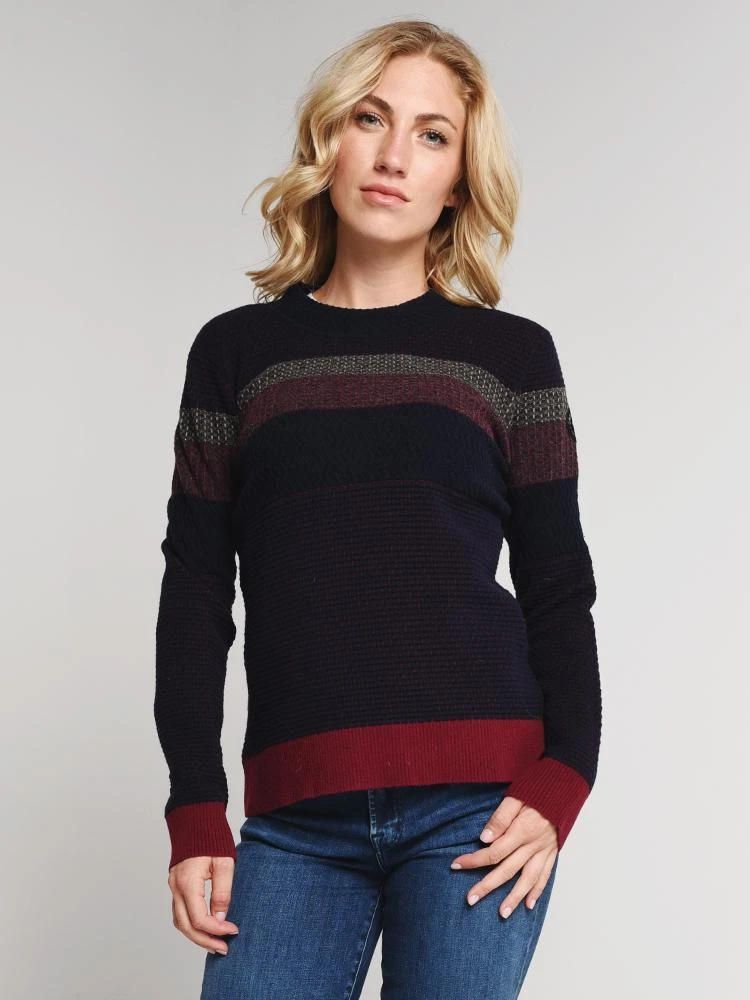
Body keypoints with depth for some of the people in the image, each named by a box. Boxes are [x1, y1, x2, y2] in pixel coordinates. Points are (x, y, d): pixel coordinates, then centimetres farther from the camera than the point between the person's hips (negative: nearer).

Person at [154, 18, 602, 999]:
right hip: (298, 819, 1)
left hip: (476, 803, -1)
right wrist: (195, 811, 2)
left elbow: (559, 593, 7)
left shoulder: (512, 356, 9)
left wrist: (561, 780, -6)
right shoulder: (235, 352, 11)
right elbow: (196, 594, 9)